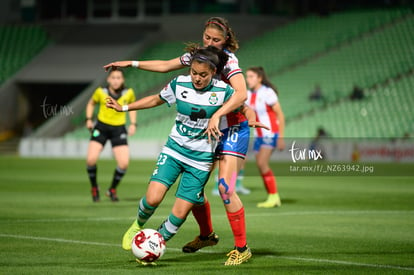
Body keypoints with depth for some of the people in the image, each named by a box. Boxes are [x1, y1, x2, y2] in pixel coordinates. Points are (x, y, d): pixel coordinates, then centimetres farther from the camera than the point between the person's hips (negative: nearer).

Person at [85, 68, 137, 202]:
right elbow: (91, 103, 11)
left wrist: (133, 123, 3)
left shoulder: (128, 93, -6)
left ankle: (112, 190, 15)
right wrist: (89, 119, -2)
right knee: (91, 159, -18)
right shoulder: (100, 92, -8)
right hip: (101, 127, -1)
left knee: (124, 163, -12)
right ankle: (94, 188, 10)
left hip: (119, 129, 1)